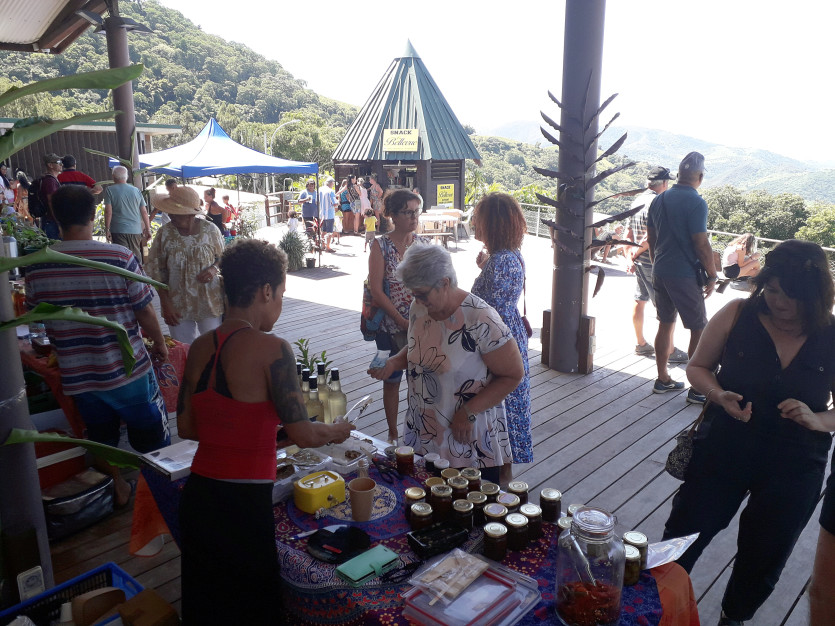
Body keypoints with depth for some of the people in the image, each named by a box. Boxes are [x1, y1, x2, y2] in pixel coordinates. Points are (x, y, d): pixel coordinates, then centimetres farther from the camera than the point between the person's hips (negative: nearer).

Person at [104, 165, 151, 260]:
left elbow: (108, 212, -10)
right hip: (136, 231, 3)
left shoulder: (109, 190, -2)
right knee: (136, 257, 12)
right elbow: (144, 212, 7)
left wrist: (107, 229, -6)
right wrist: (148, 229, 12)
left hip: (118, 231, -3)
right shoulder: (137, 191, 8)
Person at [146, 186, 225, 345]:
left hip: (209, 303, 0)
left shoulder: (210, 230, -8)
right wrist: (165, 303, -7)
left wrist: (214, 270, -16)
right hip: (178, 307, 1)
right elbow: (156, 269, -2)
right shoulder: (164, 233, -7)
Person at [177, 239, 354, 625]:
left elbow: (186, 426, 11)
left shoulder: (199, 347, 2)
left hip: (197, 496, 6)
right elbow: (303, 435, -16)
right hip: (243, 503, -6)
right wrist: (337, 431, 4)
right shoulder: (271, 349, -17)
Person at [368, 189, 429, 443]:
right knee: (392, 380, 10)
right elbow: (376, 290, -11)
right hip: (390, 325, -2)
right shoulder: (380, 245, -6)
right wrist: (401, 321, -15)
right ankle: (393, 432, 27)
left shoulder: (424, 244, 3)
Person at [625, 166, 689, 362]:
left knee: (640, 301, 14)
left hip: (639, 262, 9)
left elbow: (628, 234, 9)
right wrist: (635, 254, -8)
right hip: (654, 262, -9)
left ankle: (640, 343, 24)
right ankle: (670, 351, 4)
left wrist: (629, 257, 4)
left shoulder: (637, 200, 9)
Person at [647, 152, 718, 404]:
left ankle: (662, 379, 23)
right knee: (699, 330, 2)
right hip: (685, 276, -7)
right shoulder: (696, 203, -14)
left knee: (665, 324, 15)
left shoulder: (659, 200, 7)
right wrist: (712, 275, -6)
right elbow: (701, 244, -16)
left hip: (660, 272, 7)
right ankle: (698, 389, 6)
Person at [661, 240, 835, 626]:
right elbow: (698, 367, -1)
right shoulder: (738, 315, -13)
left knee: (763, 561, 21)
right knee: (682, 539, 9)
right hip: (724, 452, -1)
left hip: (794, 472, 1)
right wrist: (720, 396, -20)